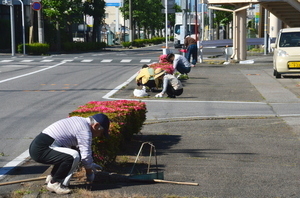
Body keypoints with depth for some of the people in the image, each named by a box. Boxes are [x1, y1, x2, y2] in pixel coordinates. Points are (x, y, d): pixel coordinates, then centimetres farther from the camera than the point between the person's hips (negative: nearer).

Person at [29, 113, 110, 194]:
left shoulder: (79, 121, 18)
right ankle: (54, 183, -8)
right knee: (73, 156, -22)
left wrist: (90, 164, 32)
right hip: (40, 150, -11)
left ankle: (52, 177, 22)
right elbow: (86, 156, -12)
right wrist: (89, 174, 5)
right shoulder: (85, 130, -13)